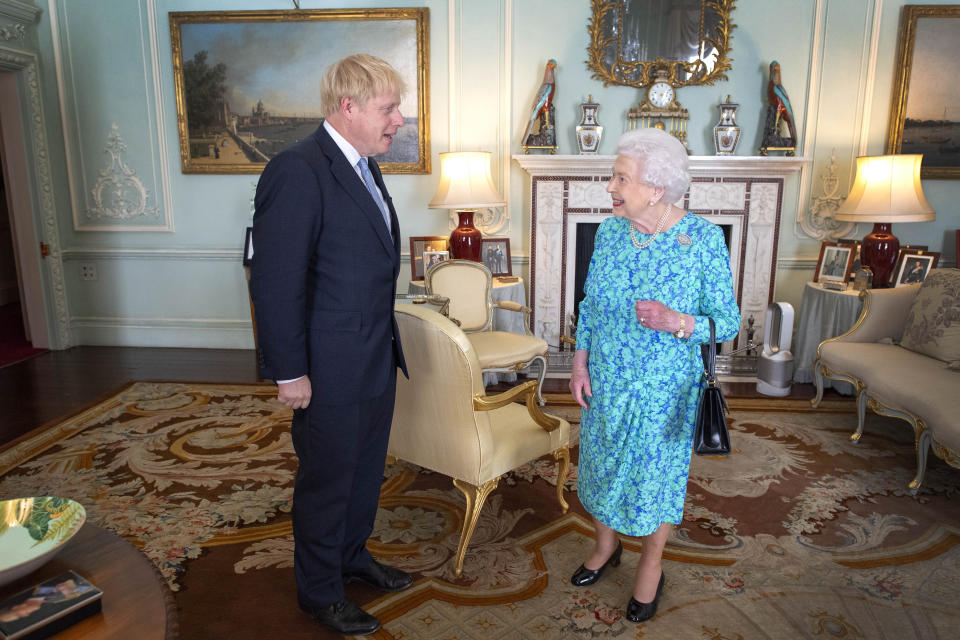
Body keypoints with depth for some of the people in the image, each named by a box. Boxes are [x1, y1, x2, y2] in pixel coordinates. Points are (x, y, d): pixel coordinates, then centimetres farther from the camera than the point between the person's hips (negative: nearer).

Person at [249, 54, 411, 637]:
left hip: (377, 358, 9)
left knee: (367, 469, 22)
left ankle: (352, 555, 46)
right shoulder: (297, 172, -20)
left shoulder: (364, 168, 10)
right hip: (331, 370, -8)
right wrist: (290, 373, -18)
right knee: (327, 480, 11)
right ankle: (319, 591, 33)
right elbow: (276, 282, -21)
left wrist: (388, 342, 17)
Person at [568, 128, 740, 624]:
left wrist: (674, 322, -31)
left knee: (657, 472, 14)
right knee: (602, 462, 19)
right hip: (606, 382, 4)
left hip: (665, 388, -4)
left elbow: (728, 322, -13)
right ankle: (606, 545, 47)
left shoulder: (703, 239, -18)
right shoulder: (610, 231, -5)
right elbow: (589, 304, 5)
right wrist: (580, 362, -1)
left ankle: (651, 565, 40)